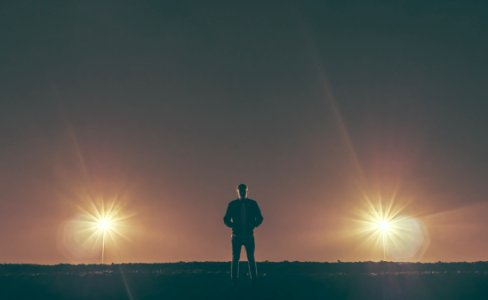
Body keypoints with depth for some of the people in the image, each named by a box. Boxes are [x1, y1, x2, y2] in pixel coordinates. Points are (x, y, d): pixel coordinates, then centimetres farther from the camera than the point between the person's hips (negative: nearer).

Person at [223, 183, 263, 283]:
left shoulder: (253, 204, 4)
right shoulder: (232, 204, 3)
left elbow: (259, 218, 8)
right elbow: (226, 219, 7)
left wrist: (252, 226, -5)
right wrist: (234, 226, -7)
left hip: (249, 235, 0)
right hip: (237, 235, 0)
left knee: (251, 258, -2)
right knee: (235, 258, -2)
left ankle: (254, 279, 0)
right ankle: (234, 280, 1)